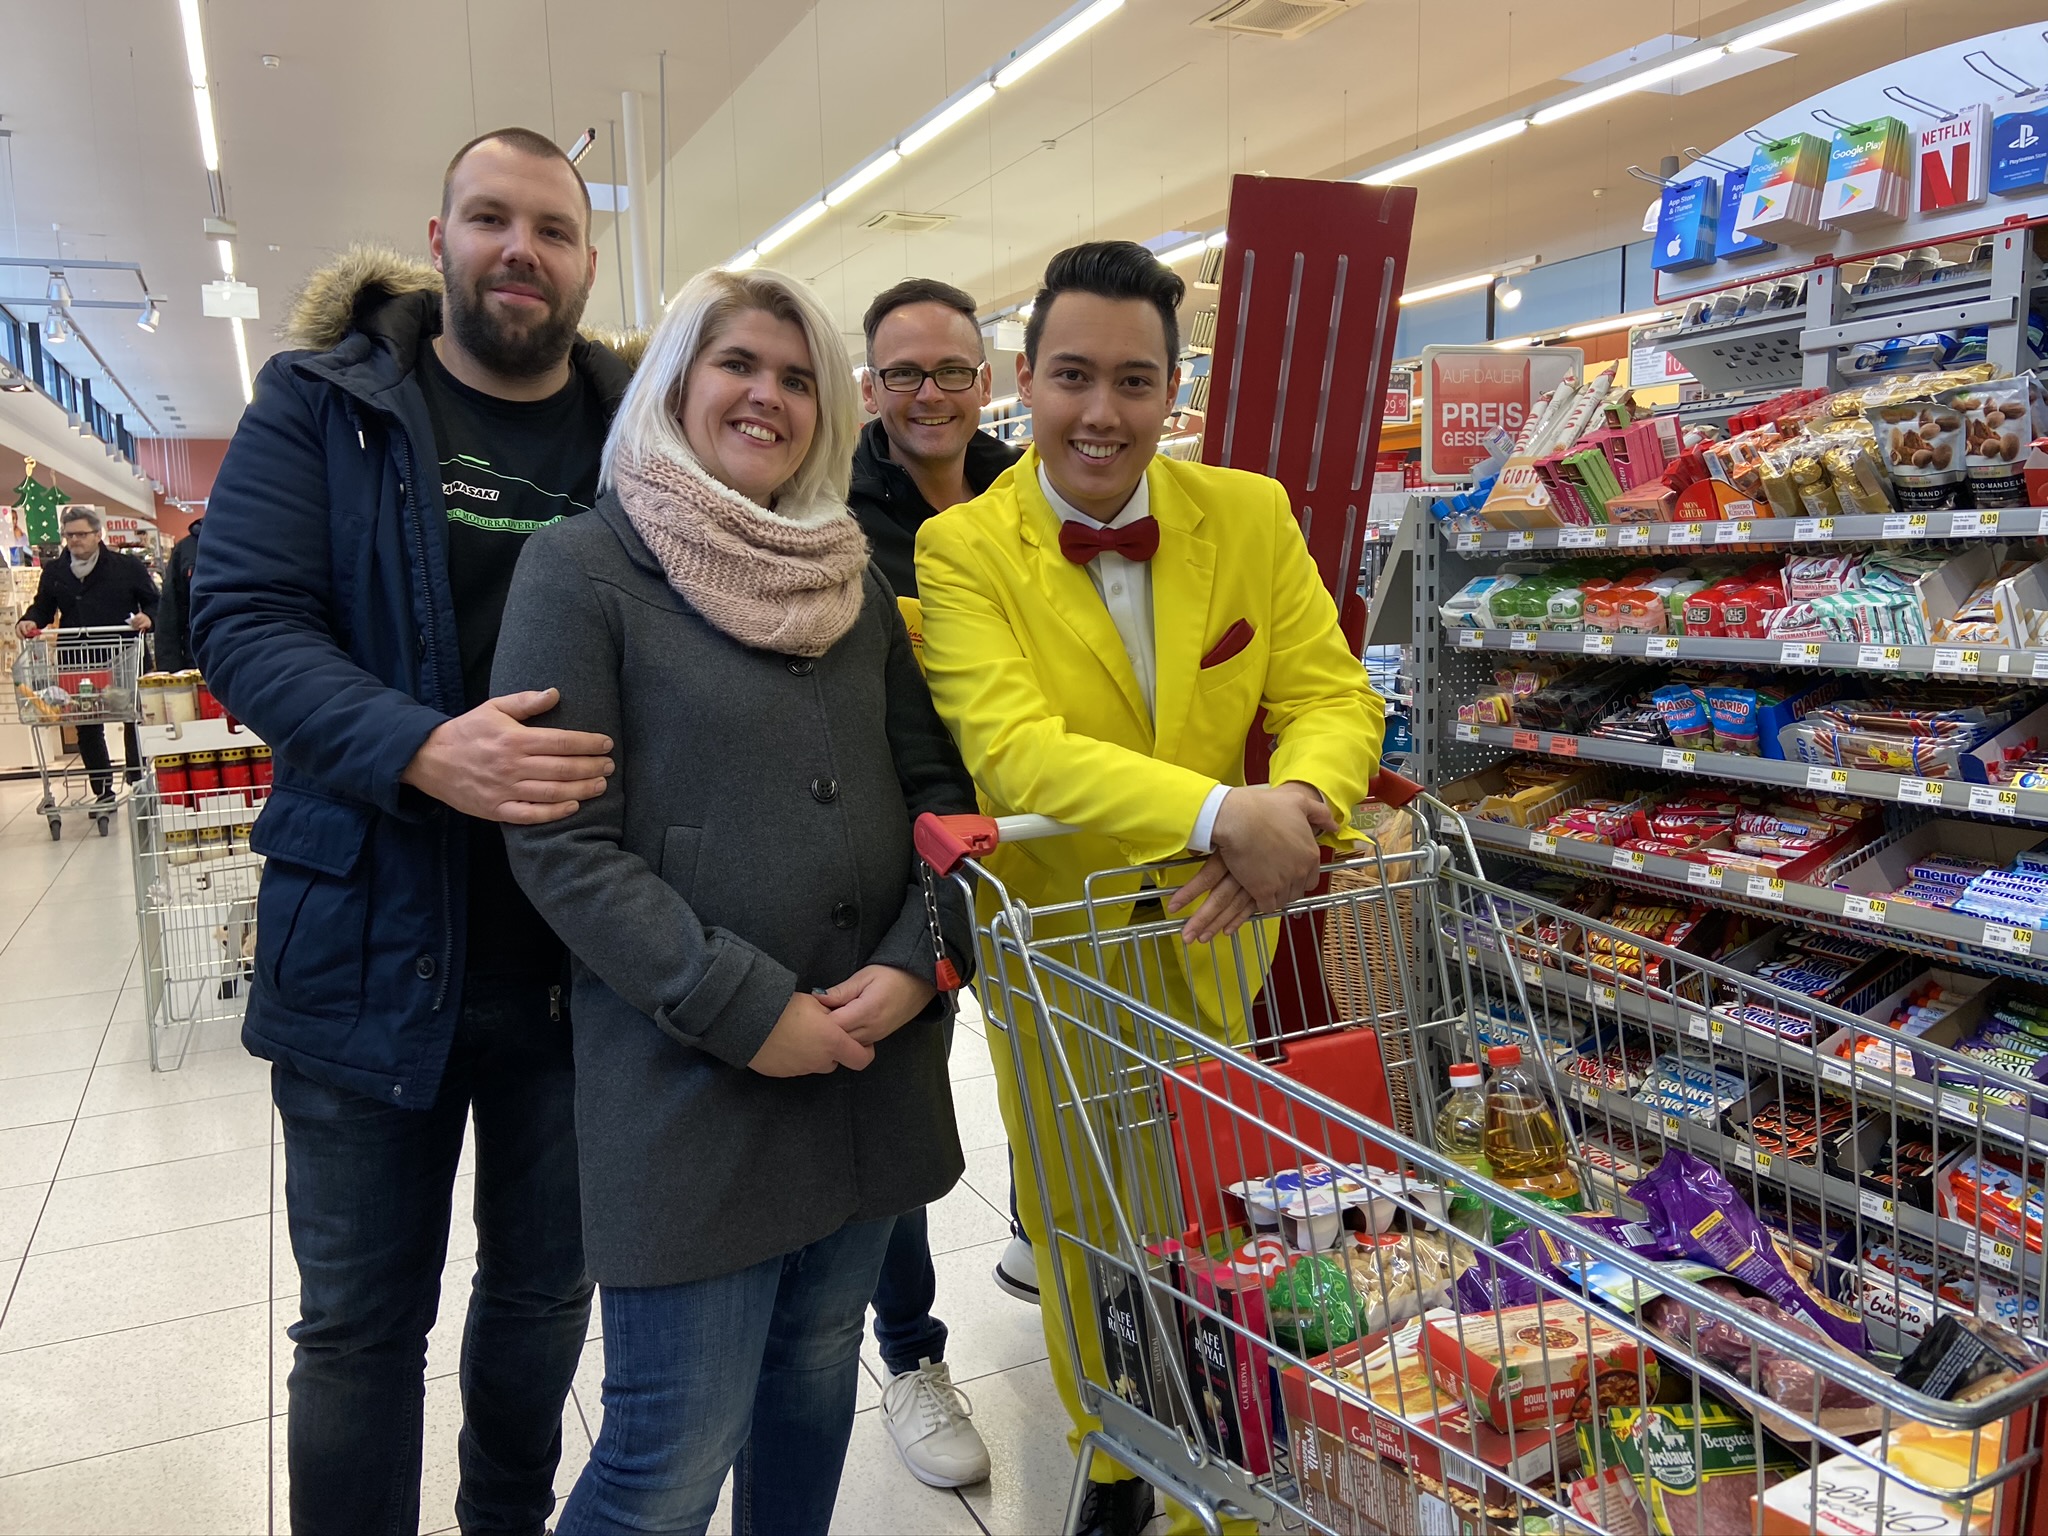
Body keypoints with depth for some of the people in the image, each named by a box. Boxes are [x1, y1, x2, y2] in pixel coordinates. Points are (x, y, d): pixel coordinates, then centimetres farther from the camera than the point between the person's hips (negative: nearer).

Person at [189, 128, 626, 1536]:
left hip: (582, 954, 2)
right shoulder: (323, 404, -1)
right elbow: (243, 619, -11)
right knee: (361, 1322, 14)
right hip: (371, 945, -2)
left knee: (547, 1293, 21)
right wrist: (425, 751, -29)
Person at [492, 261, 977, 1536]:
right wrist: (747, 1010, -15)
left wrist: (921, 957, -6)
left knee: (818, 1374, 20)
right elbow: (561, 842, -11)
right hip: (691, 1081, -5)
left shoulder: (855, 580, 12)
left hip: (875, 1065, 6)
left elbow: (941, 786, 10)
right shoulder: (583, 568, -5)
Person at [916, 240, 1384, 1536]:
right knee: (1080, 1225, 17)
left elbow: (1333, 695, -8)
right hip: (1055, 948, -1)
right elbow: (1011, 747, -28)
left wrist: (1298, 804, -32)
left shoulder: (1251, 516, -5)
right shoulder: (961, 549, -15)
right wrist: (1223, 813, -41)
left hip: (1212, 942, 2)